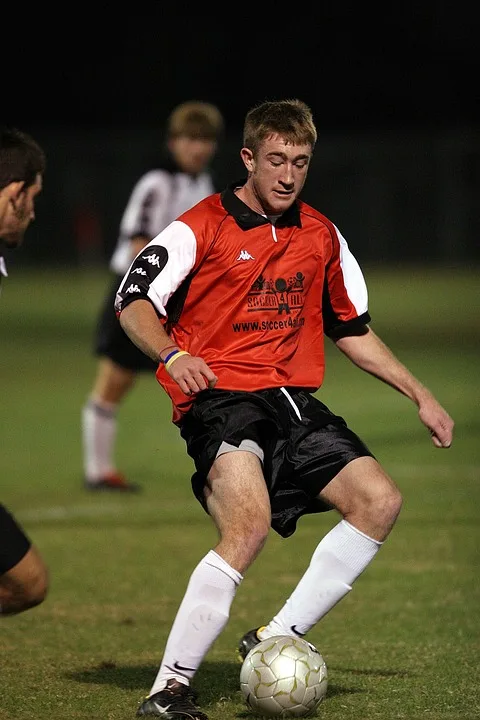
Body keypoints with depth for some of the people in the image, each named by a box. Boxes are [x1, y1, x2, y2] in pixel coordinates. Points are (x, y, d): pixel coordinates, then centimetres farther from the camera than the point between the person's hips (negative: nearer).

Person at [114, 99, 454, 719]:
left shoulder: (322, 236, 16)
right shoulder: (202, 227, -2)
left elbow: (352, 329, 27)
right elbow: (135, 302, -10)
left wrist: (420, 395, 24)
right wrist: (172, 354, -29)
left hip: (293, 401, 7)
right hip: (219, 396, -7)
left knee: (379, 502, -10)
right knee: (250, 523, -29)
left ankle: (276, 639, -3)